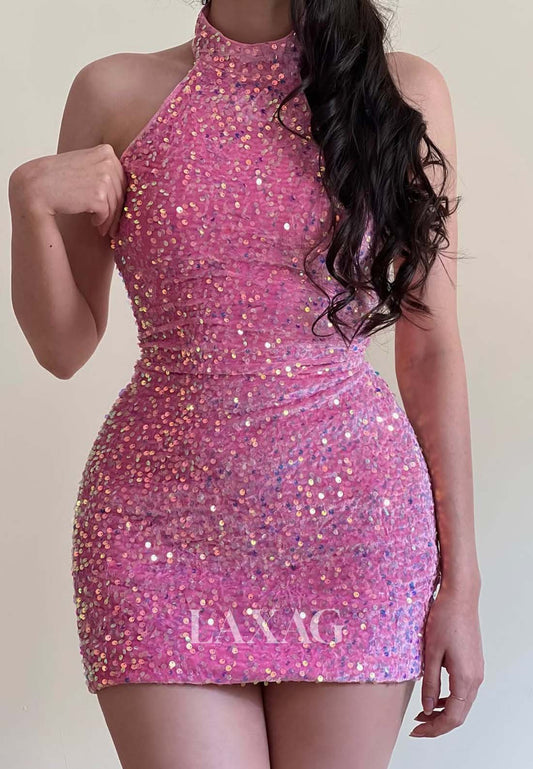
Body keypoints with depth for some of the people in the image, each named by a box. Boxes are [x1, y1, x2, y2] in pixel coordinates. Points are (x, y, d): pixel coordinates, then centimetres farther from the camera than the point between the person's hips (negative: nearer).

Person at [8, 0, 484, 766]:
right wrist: (30, 205, -12)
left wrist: (460, 581, 1)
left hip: (355, 519, 0)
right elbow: (64, 348, 6)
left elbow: (431, 349, 3)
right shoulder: (116, 93, 4)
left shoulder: (405, 91, 2)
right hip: (159, 526, 0)